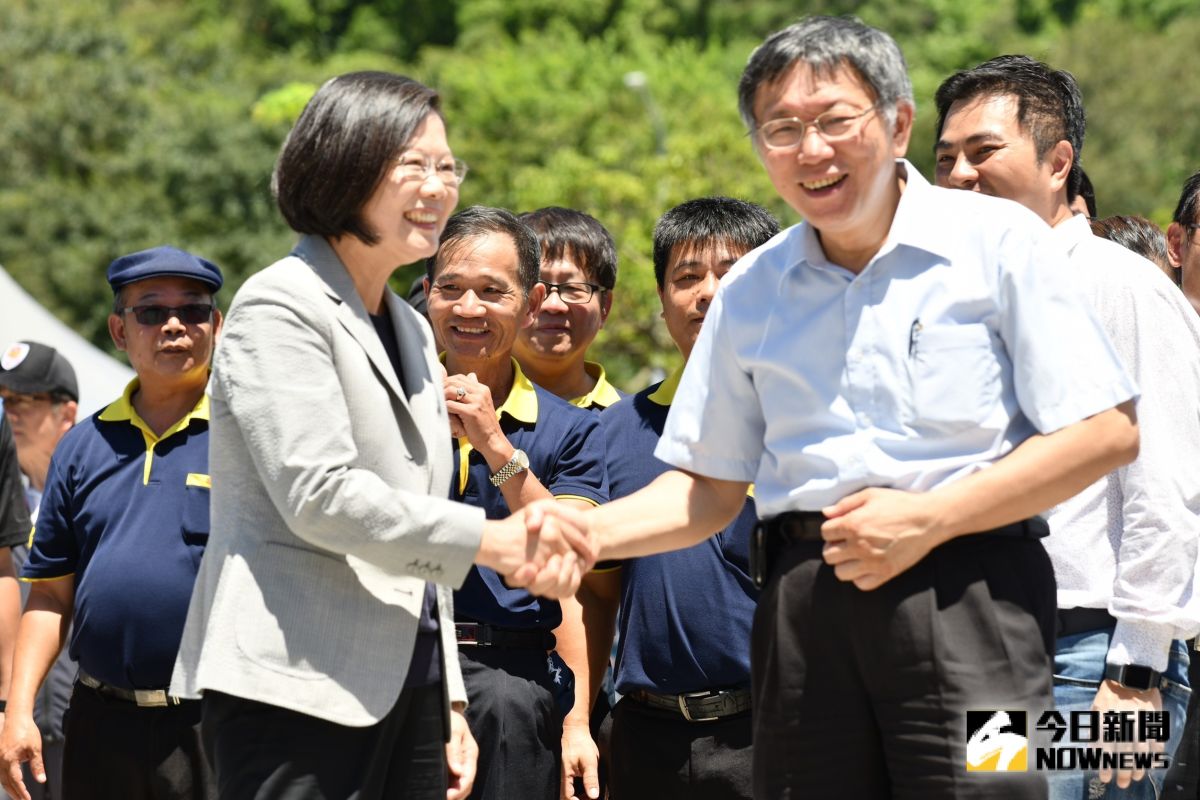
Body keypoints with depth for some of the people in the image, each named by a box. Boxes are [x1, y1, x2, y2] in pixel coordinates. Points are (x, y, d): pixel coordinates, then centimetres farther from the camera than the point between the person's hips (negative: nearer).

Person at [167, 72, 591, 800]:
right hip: (298, 690, -8)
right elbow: (318, 494, -16)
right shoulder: (281, 306, -5)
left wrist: (449, 701, 17)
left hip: (405, 685, 8)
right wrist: (489, 541, -15)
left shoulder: (412, 331, 21)